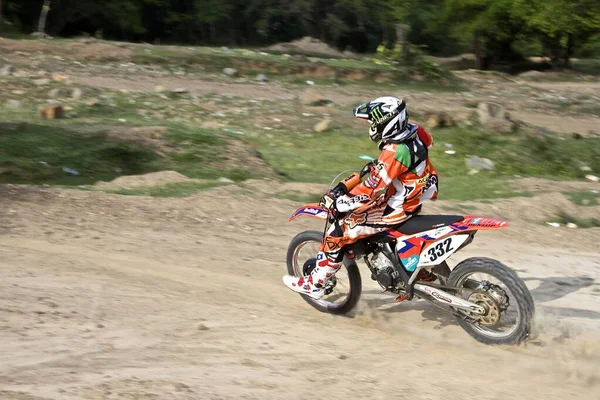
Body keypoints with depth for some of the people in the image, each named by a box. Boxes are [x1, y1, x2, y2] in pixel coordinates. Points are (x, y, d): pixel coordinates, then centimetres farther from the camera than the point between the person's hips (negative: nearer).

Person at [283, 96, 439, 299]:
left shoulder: (395, 152, -29)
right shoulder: (415, 132, -3)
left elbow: (370, 192, -30)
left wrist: (336, 203, -21)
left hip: (396, 209, -10)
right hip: (412, 199, 10)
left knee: (339, 232, -6)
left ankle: (315, 284, 5)